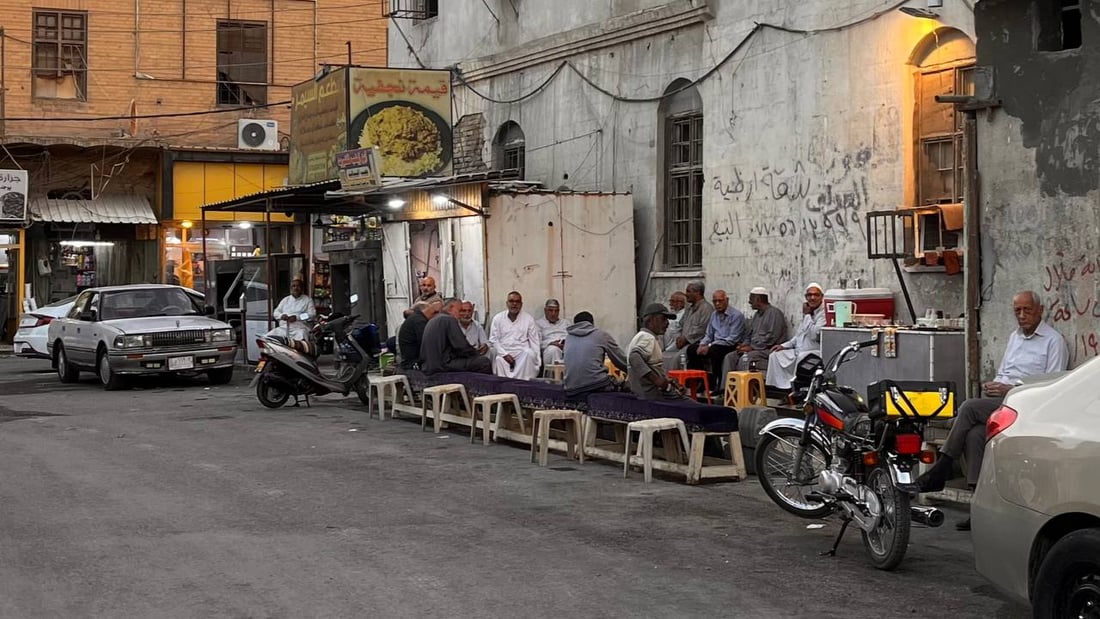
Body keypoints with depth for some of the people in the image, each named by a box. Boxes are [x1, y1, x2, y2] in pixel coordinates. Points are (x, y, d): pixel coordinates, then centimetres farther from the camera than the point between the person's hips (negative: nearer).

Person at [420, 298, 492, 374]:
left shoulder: (432, 321, 19)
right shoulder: (449, 320, -8)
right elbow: (462, 347, -13)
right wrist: (478, 355, 3)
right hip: (443, 365, -10)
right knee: (484, 362, -11)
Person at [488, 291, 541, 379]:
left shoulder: (528, 319, 11)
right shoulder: (498, 318, 10)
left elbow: (534, 341, 7)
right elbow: (493, 340, 5)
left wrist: (536, 361, -6)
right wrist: (505, 354, -10)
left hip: (522, 352, 1)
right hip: (503, 351, -1)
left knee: (529, 353, -34)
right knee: (499, 360, -35)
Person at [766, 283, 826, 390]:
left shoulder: (824, 313, -12)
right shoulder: (807, 314, 18)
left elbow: (814, 335, -23)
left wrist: (807, 315, -12)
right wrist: (783, 345, 14)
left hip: (815, 352, -9)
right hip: (799, 351, 9)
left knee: (802, 357, -37)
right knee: (776, 355, -2)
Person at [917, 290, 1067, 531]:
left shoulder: (1053, 340, 0)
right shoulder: (1014, 336, 26)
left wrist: (1011, 389, -14)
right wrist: (994, 385, 6)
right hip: (1000, 400, 7)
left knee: (969, 407, -27)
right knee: (973, 434, -25)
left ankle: (941, 470, -20)